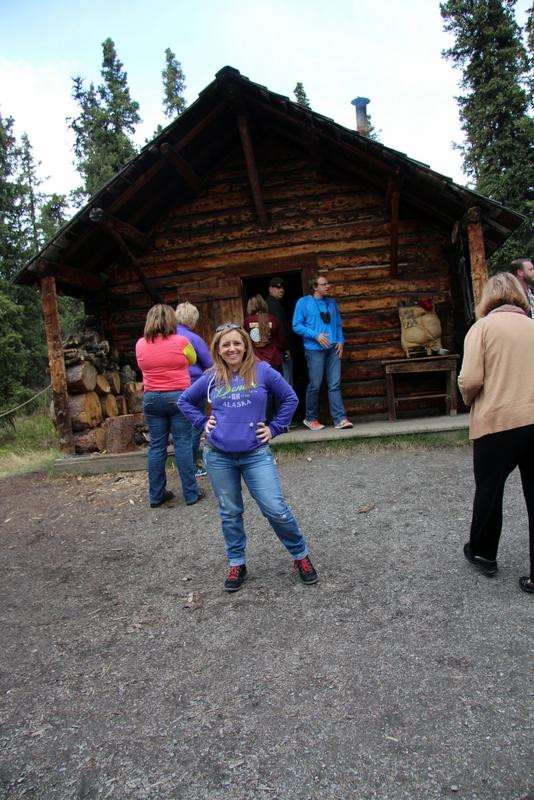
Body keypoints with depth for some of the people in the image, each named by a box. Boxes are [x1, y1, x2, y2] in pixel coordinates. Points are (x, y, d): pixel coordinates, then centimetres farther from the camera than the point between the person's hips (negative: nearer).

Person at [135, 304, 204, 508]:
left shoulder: (140, 345, 1)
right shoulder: (181, 342, -7)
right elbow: (192, 360, 10)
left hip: (151, 398, 3)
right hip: (178, 397, -3)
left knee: (156, 446, 9)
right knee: (183, 444, 2)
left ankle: (156, 495, 16)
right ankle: (191, 493, 9)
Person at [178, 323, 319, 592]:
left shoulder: (262, 371, -2)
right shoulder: (211, 378, 3)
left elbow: (290, 398, 7)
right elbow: (184, 401, 18)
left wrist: (274, 428, 1)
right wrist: (202, 422, 5)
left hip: (256, 454, -2)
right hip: (218, 457, 2)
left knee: (276, 510, -5)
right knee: (230, 513, 13)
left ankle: (300, 555, 18)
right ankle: (236, 564, 29)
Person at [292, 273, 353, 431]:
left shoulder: (332, 302, 15)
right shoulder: (303, 302, 0)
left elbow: (338, 324, 18)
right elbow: (297, 326, -5)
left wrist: (340, 341, 3)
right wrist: (316, 335, -13)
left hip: (333, 349, 4)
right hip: (314, 350, -4)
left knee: (335, 385, 0)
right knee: (314, 385, 1)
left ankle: (340, 419, -1)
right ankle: (311, 418, 16)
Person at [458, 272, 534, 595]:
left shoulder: (483, 326, -3)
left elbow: (470, 380, -12)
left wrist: (470, 400, 8)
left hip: (497, 422, -3)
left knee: (489, 491, 16)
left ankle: (483, 553, 35)